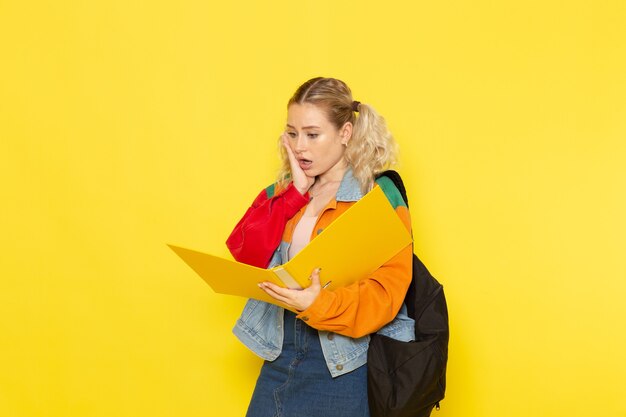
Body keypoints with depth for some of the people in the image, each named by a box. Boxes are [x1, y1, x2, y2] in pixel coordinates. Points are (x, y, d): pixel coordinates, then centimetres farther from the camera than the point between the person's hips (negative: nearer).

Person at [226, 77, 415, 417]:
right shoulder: (283, 191, 10)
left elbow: (386, 293, -16)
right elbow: (245, 256, -2)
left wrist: (319, 305, -32)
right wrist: (295, 193, -8)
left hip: (343, 365, -4)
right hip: (281, 354, 5)